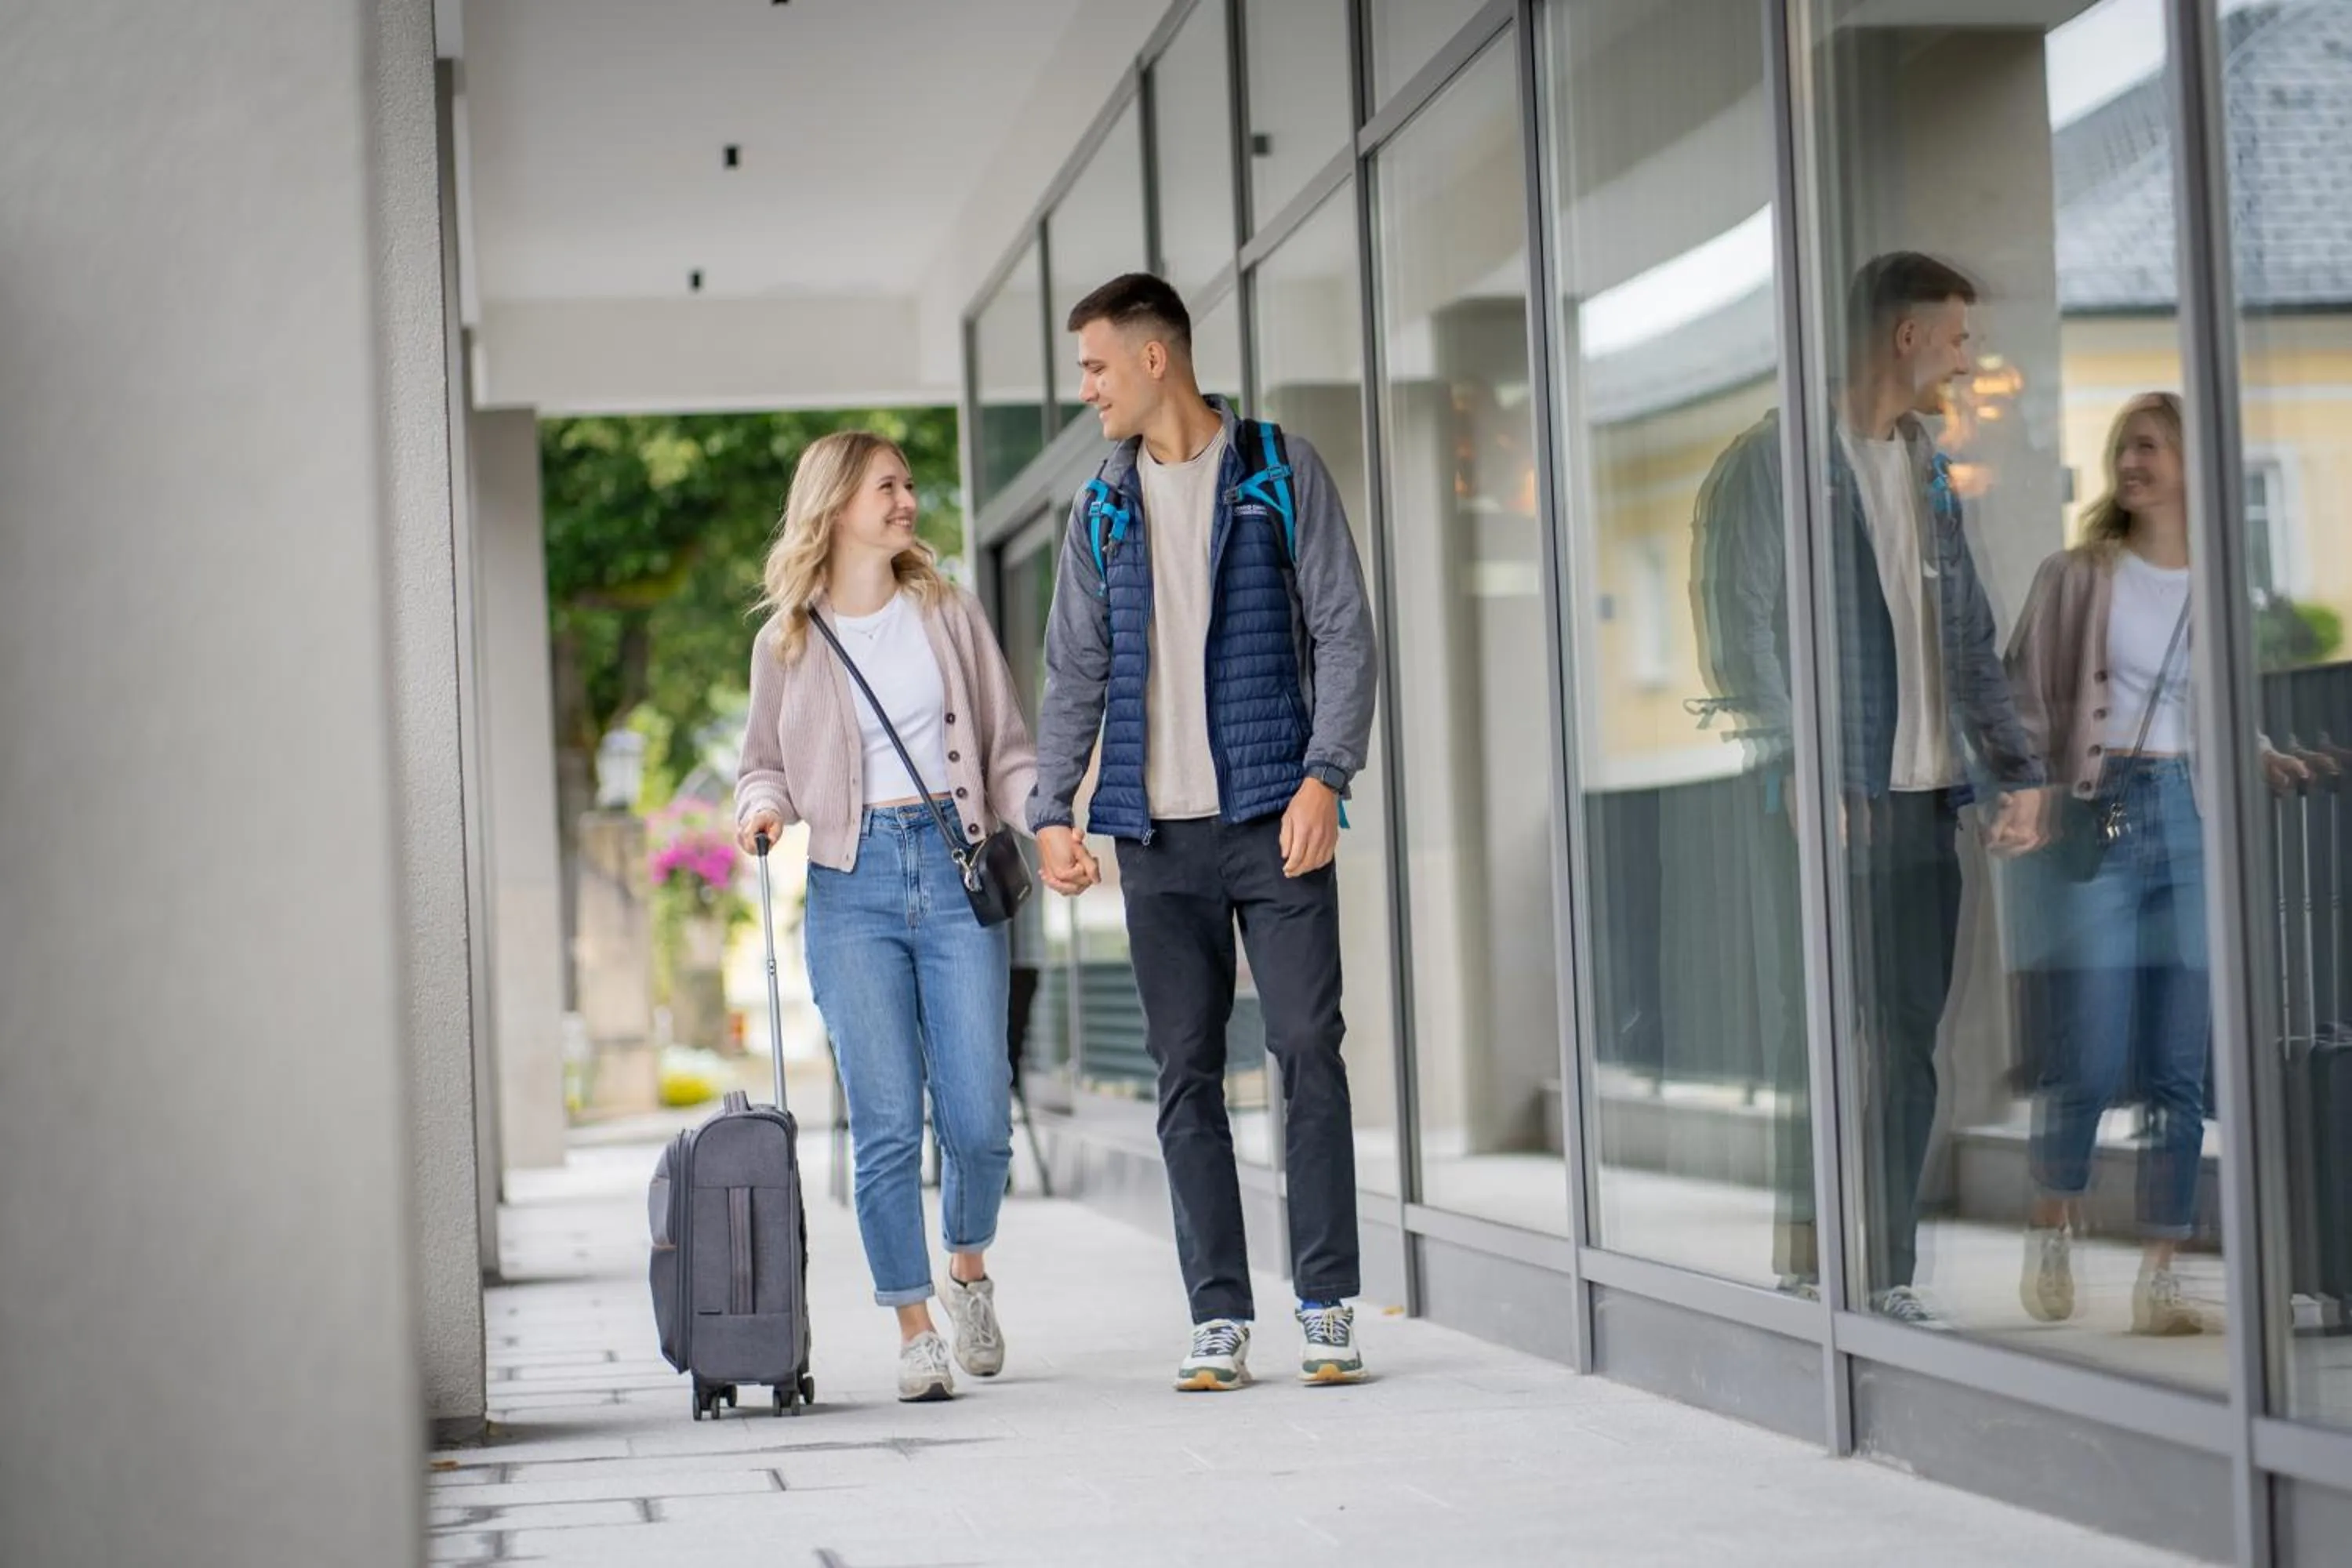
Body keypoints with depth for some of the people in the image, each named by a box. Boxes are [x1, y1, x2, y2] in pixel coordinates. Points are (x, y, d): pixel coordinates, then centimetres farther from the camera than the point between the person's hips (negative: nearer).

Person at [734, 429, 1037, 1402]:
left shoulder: (949, 613, 12)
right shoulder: (787, 641, 9)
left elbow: (1007, 748, 12)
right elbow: (765, 765, 17)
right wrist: (763, 808, -6)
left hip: (956, 867, 1)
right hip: (853, 885, -1)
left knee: (978, 1117, -5)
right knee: (887, 1122, -6)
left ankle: (969, 1269, 24)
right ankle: (915, 1330, 4)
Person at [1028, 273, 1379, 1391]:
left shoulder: (1281, 473, 4)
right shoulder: (1102, 510, 14)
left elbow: (1343, 633, 0)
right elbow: (1075, 673, 15)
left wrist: (1324, 774, -12)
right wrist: (1052, 811, 3)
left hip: (1273, 816, -3)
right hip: (1158, 832, 3)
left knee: (1309, 1054, -5)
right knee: (1187, 1075, 3)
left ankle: (1328, 1307, 1)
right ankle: (1218, 1317, 7)